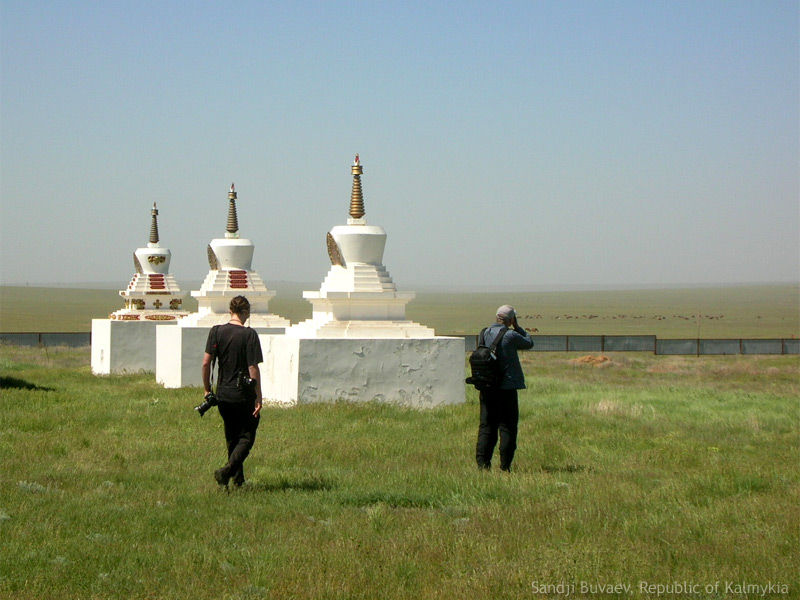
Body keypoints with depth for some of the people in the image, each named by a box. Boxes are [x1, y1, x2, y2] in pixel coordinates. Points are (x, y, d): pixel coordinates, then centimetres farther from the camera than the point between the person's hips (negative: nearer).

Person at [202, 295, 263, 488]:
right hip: (244, 395, -5)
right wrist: (259, 398, -9)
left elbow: (206, 362, -3)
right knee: (246, 437, 3)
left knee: (231, 437, 18)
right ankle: (227, 470, -17)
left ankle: (238, 478, 25)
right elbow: (253, 368, -14)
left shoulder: (216, 331, 0)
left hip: (223, 394, 5)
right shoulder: (249, 334, -11)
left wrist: (207, 389, 8)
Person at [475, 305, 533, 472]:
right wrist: (517, 327, 10)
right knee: (507, 427, 2)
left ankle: (482, 462, 5)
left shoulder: (484, 333, 3)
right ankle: (505, 465, 1)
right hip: (507, 387, -5)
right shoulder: (510, 336, -13)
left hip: (486, 388, 5)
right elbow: (529, 343, 4)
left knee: (486, 426, 10)